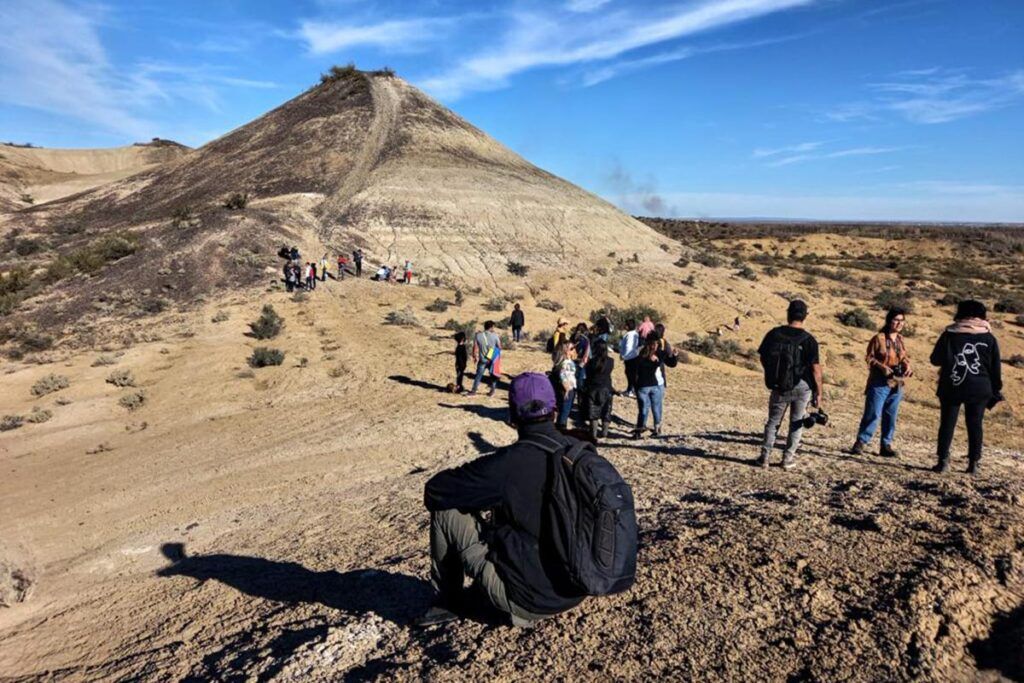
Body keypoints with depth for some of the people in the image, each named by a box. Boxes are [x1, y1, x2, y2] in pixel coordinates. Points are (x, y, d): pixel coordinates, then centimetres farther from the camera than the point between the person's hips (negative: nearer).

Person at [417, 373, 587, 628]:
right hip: (577, 590, 6)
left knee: (446, 510, 2)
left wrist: (477, 493, 10)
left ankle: (445, 602, 21)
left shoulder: (510, 463, -22)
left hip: (529, 598, -6)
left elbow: (434, 490, -12)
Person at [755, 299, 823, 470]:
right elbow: (816, 368, -12)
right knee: (796, 423, 13)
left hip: (778, 387, 2)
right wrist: (819, 393, -5)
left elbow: (762, 358, 2)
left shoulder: (773, 334, -5)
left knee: (773, 421, 14)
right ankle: (788, 458, 15)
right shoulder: (808, 339, -11)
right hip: (802, 386, -1)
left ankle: (764, 456, 13)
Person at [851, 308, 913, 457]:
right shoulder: (879, 338, -8)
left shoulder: (900, 339, 10)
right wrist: (882, 368, -20)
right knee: (873, 414, -8)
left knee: (891, 416, 10)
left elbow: (904, 358, 18)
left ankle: (886, 445, 18)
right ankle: (860, 442, 1)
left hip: (897, 383, 6)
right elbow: (870, 357, -7)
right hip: (879, 382, -6)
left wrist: (907, 367, -2)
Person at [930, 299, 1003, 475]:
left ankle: (943, 461, 1)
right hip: (979, 390, 2)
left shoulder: (949, 334, -4)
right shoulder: (989, 338, 2)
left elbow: (935, 359, -3)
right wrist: (996, 390, 14)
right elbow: (996, 368, 5)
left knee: (947, 424, 4)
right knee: (975, 425, 9)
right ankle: (973, 463, 10)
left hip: (951, 388, -1)